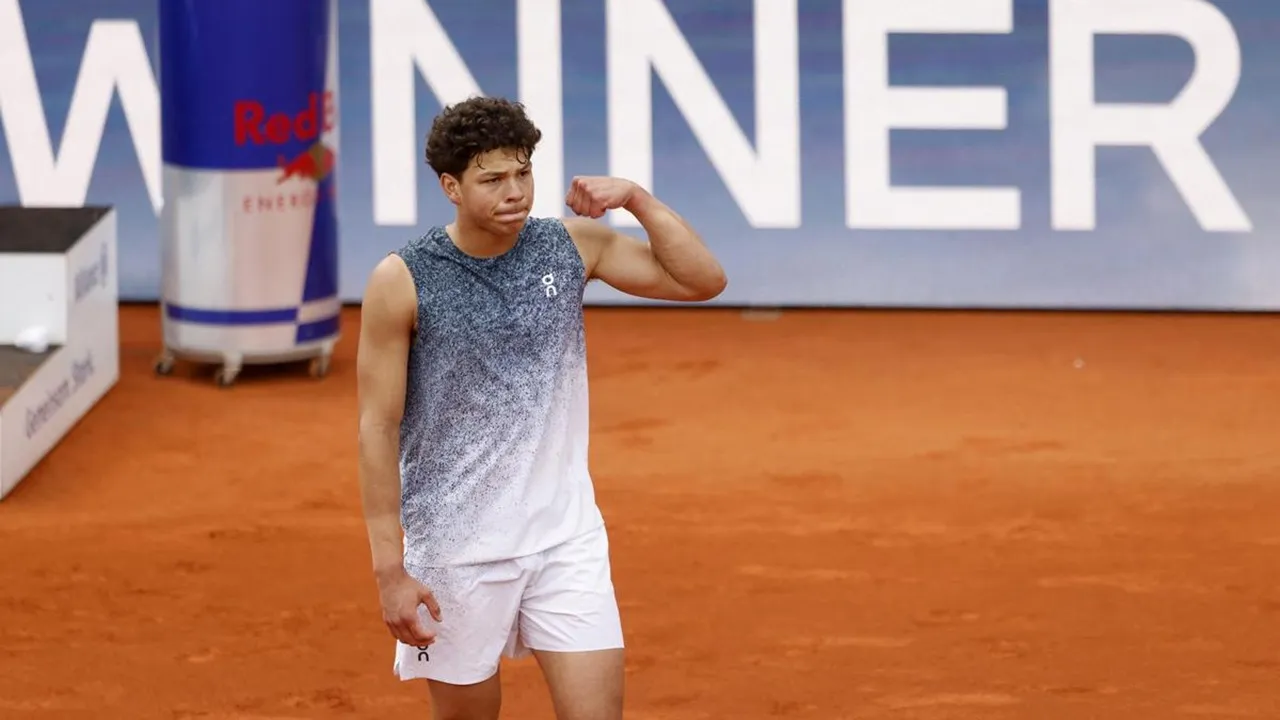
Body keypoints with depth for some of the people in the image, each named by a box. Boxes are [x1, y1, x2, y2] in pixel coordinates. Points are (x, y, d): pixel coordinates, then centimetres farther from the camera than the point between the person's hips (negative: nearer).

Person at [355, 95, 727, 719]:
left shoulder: (574, 246, 0)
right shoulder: (402, 281, -10)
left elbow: (703, 280, 1)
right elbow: (378, 428, -8)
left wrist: (637, 198, -12)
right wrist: (390, 571, -11)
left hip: (566, 538, 2)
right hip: (455, 550, -2)